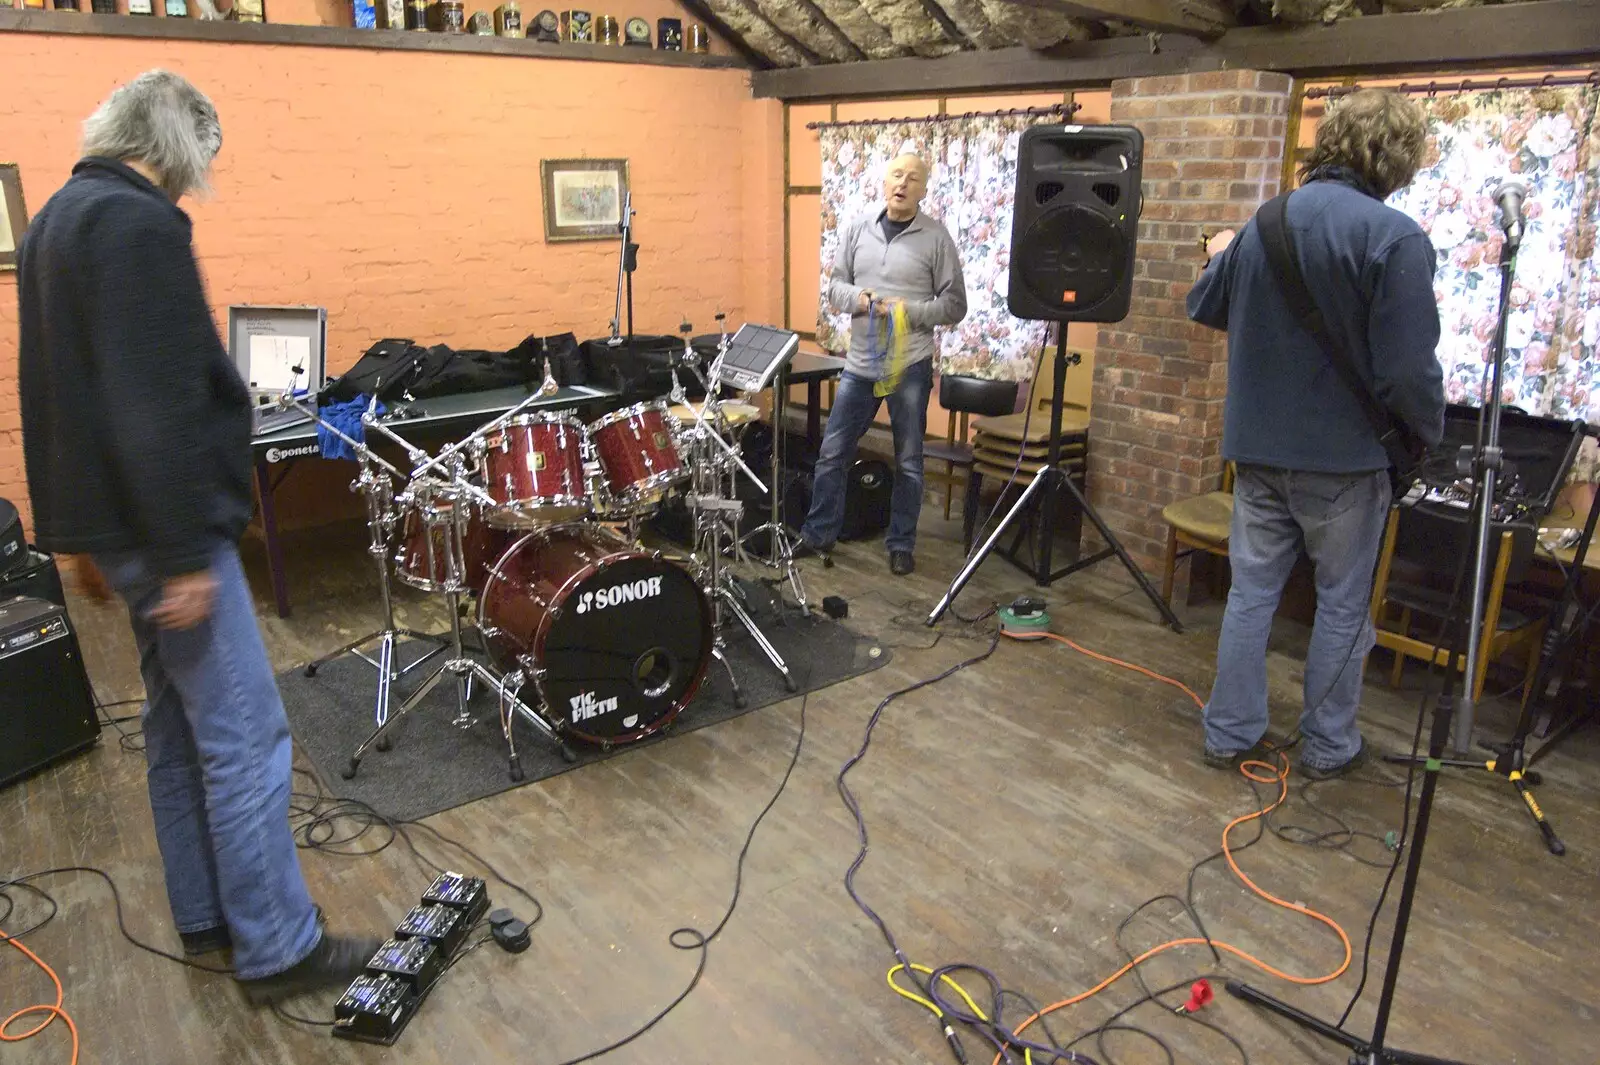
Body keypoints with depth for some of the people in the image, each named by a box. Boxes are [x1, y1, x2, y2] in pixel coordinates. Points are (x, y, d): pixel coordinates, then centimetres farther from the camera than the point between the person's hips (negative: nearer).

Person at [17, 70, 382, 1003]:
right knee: (245, 740, -4)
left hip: (112, 516, 11)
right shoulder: (139, 223, -16)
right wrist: (183, 554, -23)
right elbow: (156, 406, -24)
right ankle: (277, 951, 5)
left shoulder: (60, 218, 16)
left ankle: (206, 916, 29)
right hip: (158, 522, -11)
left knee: (181, 725, 17)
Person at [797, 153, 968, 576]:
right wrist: (858, 299, -14)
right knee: (832, 452, 8)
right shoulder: (858, 229, 5)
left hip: (910, 366, -3)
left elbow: (954, 305, -4)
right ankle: (819, 533, 24)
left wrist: (908, 311, -19)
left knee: (908, 462, 7)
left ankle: (901, 544, 22)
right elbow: (835, 286, 8)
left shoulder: (937, 238, -5)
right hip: (860, 362, 3)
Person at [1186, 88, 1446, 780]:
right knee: (1342, 603, 11)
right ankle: (1328, 747, 23)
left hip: (1257, 445, 5)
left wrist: (1221, 259, 38)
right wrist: (1430, 433, 0)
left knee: (1251, 590, 13)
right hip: (1344, 455, -4)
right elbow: (1407, 367, -20)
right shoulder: (1394, 238, -17)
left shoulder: (1261, 227, 1)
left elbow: (1203, 308, 18)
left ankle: (1231, 734, 21)